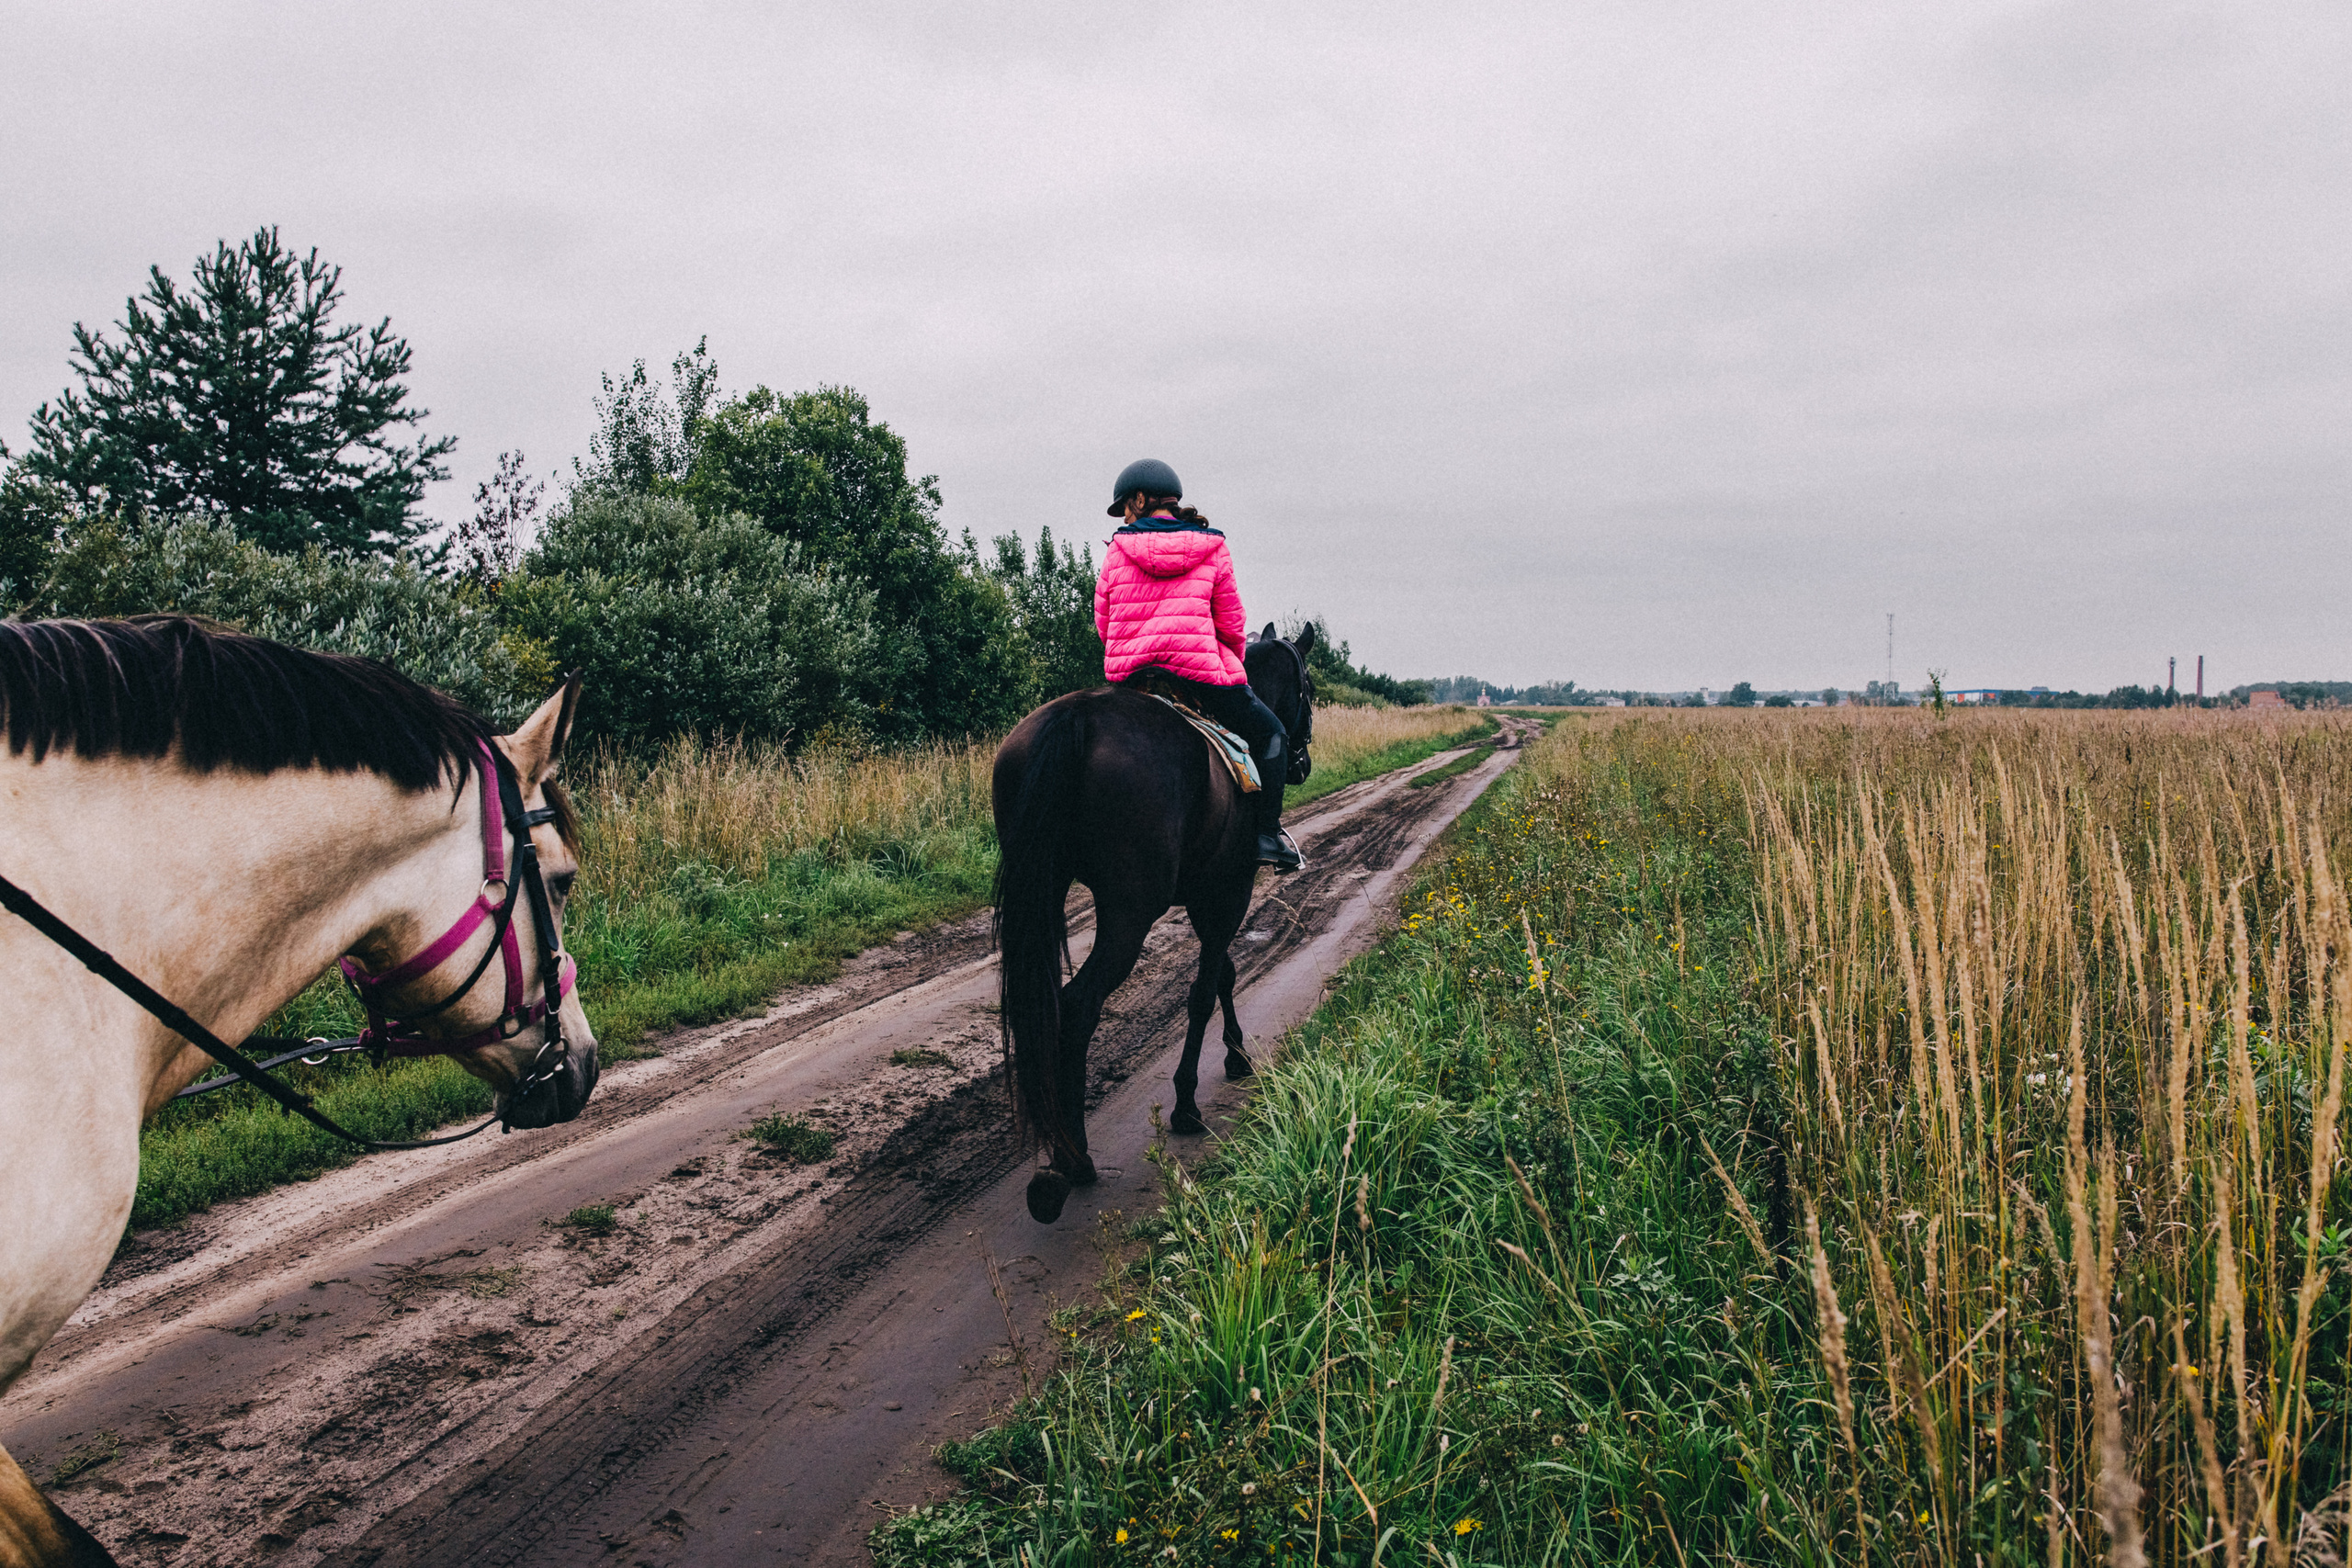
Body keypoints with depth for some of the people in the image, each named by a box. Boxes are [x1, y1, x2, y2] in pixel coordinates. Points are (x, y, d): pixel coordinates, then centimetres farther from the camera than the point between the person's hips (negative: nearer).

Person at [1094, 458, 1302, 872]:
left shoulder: (1118, 550, 5)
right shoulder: (1212, 549, 4)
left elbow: (1103, 623, 11)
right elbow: (1232, 625, 6)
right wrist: (1232, 663, 25)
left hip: (1127, 678, 3)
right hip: (1201, 674, -2)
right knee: (1271, 734, 17)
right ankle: (1267, 834, 7)